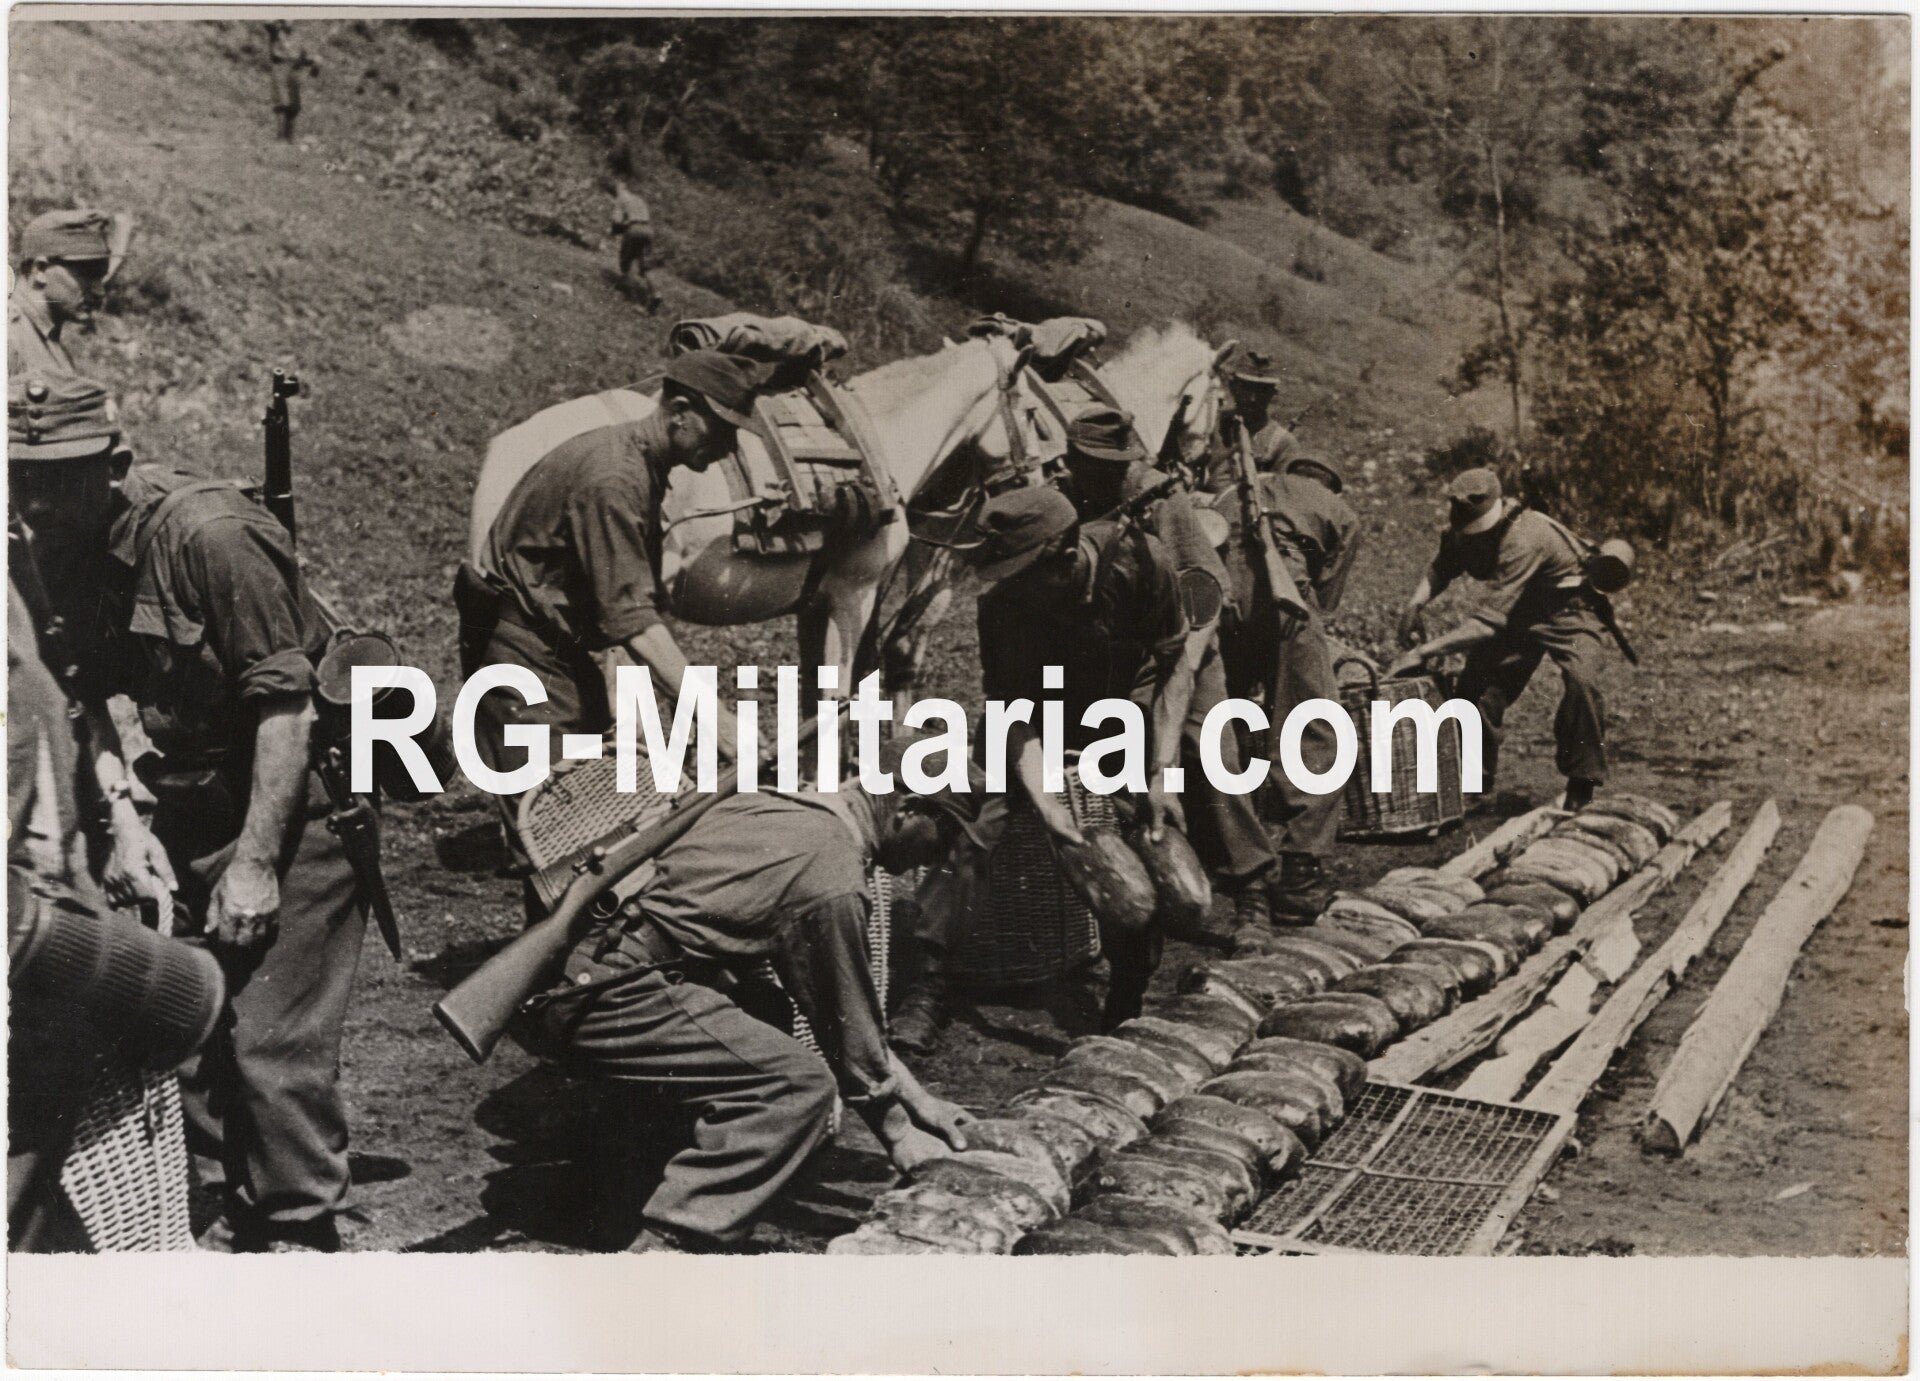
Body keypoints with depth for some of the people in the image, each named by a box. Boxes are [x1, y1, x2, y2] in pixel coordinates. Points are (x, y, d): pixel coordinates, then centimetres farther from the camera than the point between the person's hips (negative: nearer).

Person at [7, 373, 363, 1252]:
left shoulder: (210, 534, -23)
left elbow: (287, 704, -22)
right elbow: (92, 695, 9)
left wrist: (255, 861, -20)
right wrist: (122, 818, -5)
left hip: (288, 797, -7)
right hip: (189, 802, 7)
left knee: (272, 1034, -8)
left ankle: (301, 1232, 9)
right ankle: (238, 1211, 26)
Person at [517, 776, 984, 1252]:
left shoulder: (776, 805, 17)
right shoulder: (833, 878, -13)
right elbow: (847, 1018, -3)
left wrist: (911, 1092, 24)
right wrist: (898, 1133, 12)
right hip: (609, 997, -10)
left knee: (766, 1010, 26)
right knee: (800, 1087, -16)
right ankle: (669, 1244, -21)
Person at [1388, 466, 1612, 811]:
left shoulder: (1523, 538, -37)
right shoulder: (1461, 529, -14)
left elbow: (1489, 619, -40)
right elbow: (1442, 566, 8)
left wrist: (1423, 651, -41)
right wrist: (1415, 604, -14)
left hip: (1567, 608, -6)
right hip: (1517, 611, 6)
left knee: (1580, 682, -29)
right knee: (1477, 684, -7)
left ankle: (1581, 791, -14)